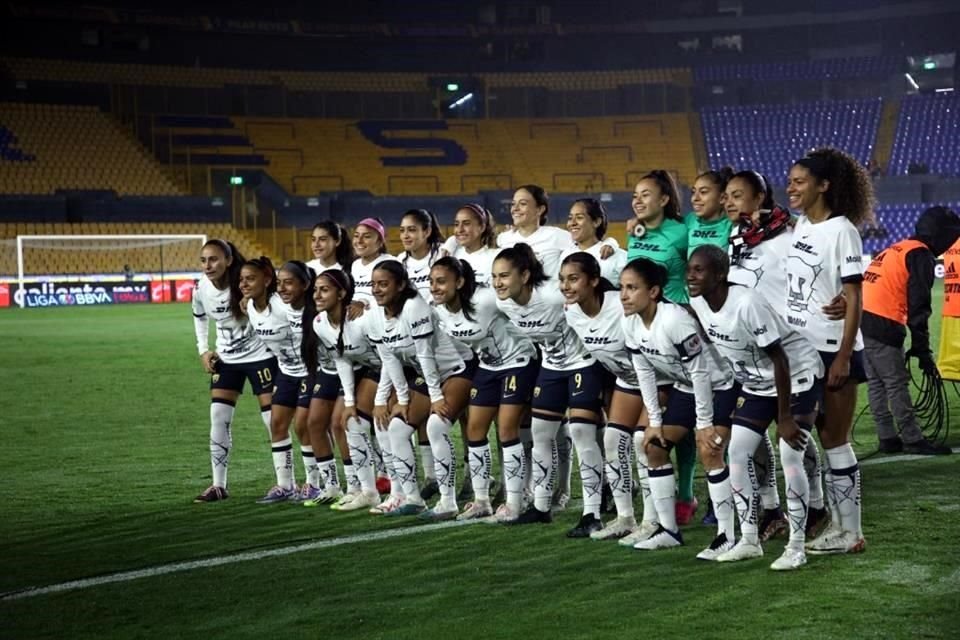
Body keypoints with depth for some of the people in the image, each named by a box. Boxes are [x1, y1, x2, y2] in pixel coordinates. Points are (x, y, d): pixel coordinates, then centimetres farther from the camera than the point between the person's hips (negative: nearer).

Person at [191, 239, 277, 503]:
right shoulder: (201, 290, -8)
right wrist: (204, 350, 3)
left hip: (260, 355, -5)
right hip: (225, 360, 5)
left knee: (274, 420, -2)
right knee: (218, 420, 0)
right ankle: (218, 485, 9)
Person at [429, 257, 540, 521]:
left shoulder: (485, 301, -30)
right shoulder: (439, 311, -8)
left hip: (518, 362, -7)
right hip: (488, 366, 7)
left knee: (507, 430, -11)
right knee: (474, 430, 5)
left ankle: (513, 503, -3)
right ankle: (481, 501, 16)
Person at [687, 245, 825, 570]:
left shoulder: (747, 303, -30)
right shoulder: (697, 303, -9)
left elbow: (779, 360, -26)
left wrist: (784, 417, -23)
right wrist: (740, 395, 11)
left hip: (797, 377, -7)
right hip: (756, 385, 8)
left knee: (790, 457, -13)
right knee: (738, 453, 0)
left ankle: (796, 546, -4)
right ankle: (749, 539, 9)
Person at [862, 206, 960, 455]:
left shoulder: (895, 249, 23)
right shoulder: (921, 255, -5)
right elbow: (918, 307, -11)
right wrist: (922, 351, -8)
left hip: (860, 320, 9)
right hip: (882, 325, -9)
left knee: (876, 383, 11)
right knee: (897, 385, -3)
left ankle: (888, 439, 16)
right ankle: (913, 440, 2)